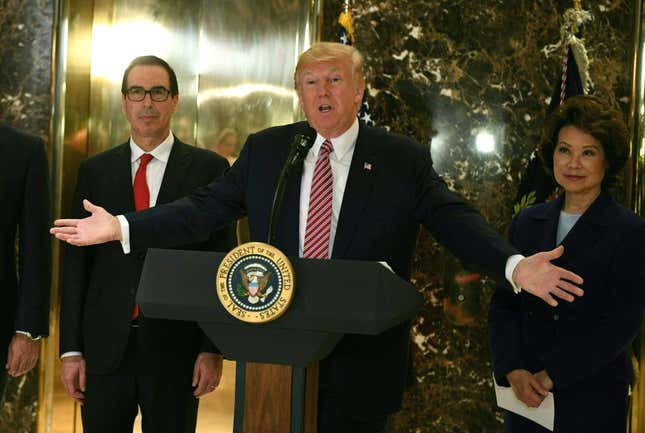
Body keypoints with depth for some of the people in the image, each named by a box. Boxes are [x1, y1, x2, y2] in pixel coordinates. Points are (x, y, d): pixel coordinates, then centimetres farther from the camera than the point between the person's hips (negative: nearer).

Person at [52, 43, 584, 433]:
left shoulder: (405, 158, -1)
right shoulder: (264, 150, 5)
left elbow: (456, 220, -6)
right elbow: (205, 208, 4)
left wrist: (515, 265, -23)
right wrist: (121, 227, -5)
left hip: (361, 360, -2)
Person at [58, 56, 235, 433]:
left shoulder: (209, 169, 0)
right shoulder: (95, 170, 7)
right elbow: (77, 261, 6)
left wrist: (213, 348, -5)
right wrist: (71, 348, 2)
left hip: (176, 345, -2)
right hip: (105, 344, 2)